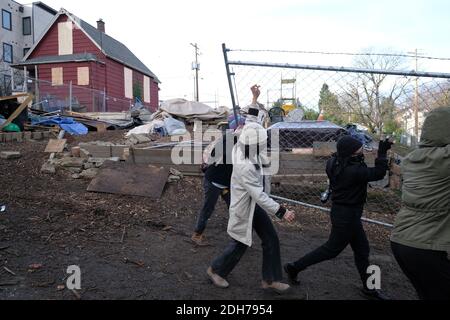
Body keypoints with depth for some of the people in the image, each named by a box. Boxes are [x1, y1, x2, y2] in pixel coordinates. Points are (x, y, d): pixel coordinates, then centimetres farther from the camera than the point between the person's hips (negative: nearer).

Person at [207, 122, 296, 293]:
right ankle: (215, 270, 39)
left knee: (271, 239, 11)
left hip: (254, 205, 9)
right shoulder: (245, 167, -36)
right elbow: (258, 195, -35)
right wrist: (281, 211, -32)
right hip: (244, 209, -9)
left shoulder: (242, 150, -11)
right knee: (239, 245, 12)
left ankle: (270, 280, 27)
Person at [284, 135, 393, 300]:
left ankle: (368, 288, 35)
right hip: (347, 215, -9)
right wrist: (382, 153, -9)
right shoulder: (353, 171, -29)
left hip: (345, 212, 9)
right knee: (332, 249, 7)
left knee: (362, 249, 19)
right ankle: (294, 267, 17)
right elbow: (378, 173, -18)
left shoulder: (335, 162, -5)